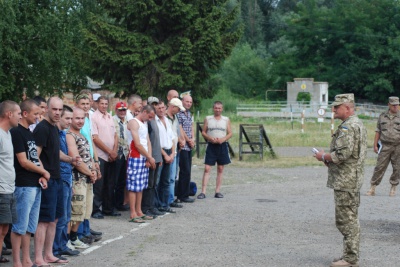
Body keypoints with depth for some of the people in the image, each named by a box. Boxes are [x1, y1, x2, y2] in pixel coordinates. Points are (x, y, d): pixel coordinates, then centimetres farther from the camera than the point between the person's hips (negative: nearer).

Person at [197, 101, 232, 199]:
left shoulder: (226, 120, 7)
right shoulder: (208, 119, 6)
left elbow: (230, 133, 6)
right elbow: (203, 132, 5)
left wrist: (223, 139, -12)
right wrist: (210, 138, -14)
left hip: (222, 146, 2)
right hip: (211, 146, -2)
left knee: (220, 169, 5)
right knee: (207, 169, -8)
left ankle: (218, 191, 12)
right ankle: (203, 192, -10)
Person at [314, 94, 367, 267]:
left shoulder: (347, 127, -18)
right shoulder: (358, 124, 16)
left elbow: (342, 154, -27)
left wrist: (324, 157, -10)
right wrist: (330, 159, 12)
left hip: (345, 181, -11)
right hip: (354, 179, 11)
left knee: (346, 220, -6)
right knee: (351, 219, 14)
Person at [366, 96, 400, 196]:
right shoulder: (382, 116, 7)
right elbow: (378, 131, 10)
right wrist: (375, 145, 5)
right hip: (385, 146, 1)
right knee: (379, 167, -2)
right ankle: (372, 188, 0)